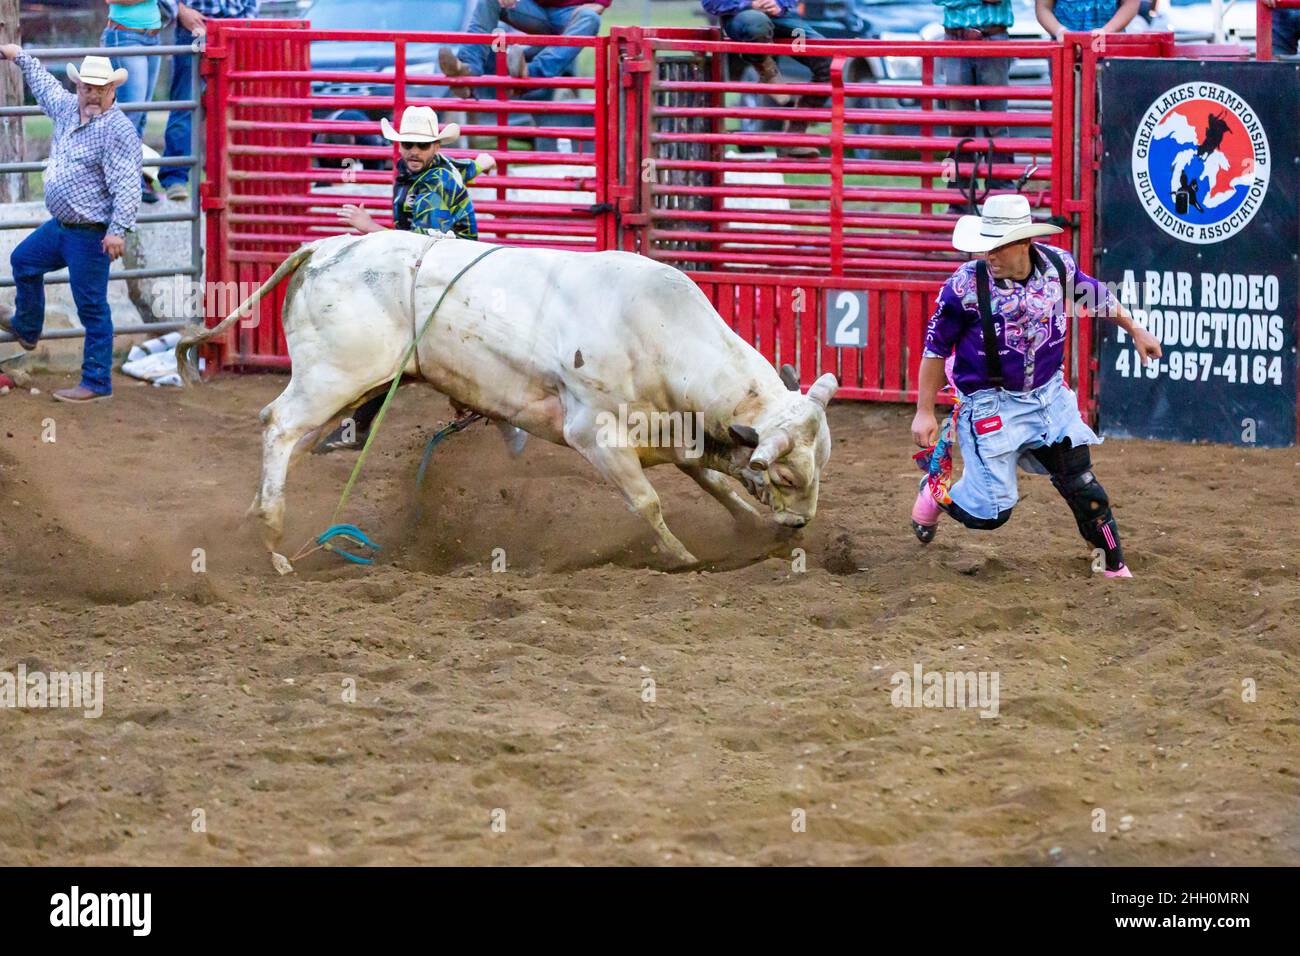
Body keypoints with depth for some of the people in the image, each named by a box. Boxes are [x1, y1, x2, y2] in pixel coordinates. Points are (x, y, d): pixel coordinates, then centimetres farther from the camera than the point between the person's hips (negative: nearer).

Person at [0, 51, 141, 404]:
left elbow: (127, 185, -25)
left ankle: (97, 383, 1)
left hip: (91, 235, -10)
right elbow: (45, 85, 29)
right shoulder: (67, 107, 6)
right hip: (61, 226, 10)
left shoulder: (117, 130, -20)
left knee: (92, 308, -5)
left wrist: (118, 229, -30)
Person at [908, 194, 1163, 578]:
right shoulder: (965, 286, -21)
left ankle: (1115, 567, 20)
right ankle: (934, 491, 28)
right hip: (991, 405, -4)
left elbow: (1096, 296, 14)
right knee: (990, 511, -4)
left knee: (1081, 484, 3)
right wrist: (924, 412, -5)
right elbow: (936, 347, -8)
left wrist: (1135, 332, 27)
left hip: (1049, 396, 4)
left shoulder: (1059, 265, -9)